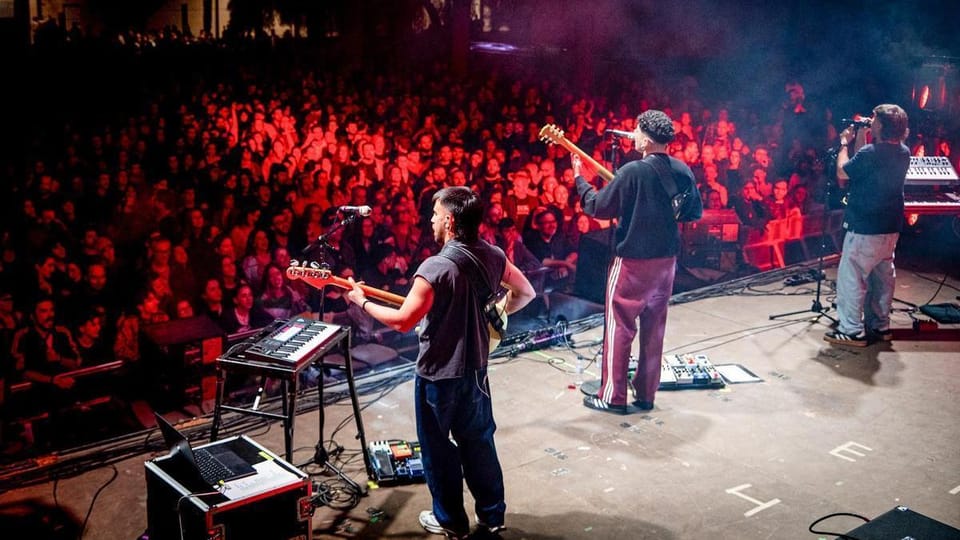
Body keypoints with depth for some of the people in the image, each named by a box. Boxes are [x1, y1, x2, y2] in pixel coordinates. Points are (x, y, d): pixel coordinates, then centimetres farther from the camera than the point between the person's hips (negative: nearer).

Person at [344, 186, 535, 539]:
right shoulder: (493, 255, -3)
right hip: (475, 368, 7)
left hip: (438, 374, -6)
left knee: (437, 448, 12)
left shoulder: (435, 268, -24)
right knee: (478, 442, 20)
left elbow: (403, 321, -22)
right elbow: (525, 292, 9)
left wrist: (361, 301, -9)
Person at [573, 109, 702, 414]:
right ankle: (645, 394, 20)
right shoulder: (683, 171, 2)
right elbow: (695, 213, 12)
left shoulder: (633, 171, -18)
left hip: (633, 260, -6)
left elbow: (598, 207, -10)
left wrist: (579, 177, 3)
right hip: (666, 260, 6)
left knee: (619, 326, 3)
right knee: (653, 327, 13)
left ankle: (613, 397, 8)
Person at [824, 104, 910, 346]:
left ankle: (852, 331, 2)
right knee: (882, 276, 17)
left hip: (865, 228, -8)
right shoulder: (903, 152, 4)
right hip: (891, 227, 8)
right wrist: (861, 141, 12)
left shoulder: (871, 153, -22)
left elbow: (842, 173, -9)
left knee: (851, 278, -1)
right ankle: (880, 326, 26)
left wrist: (845, 144, 2)